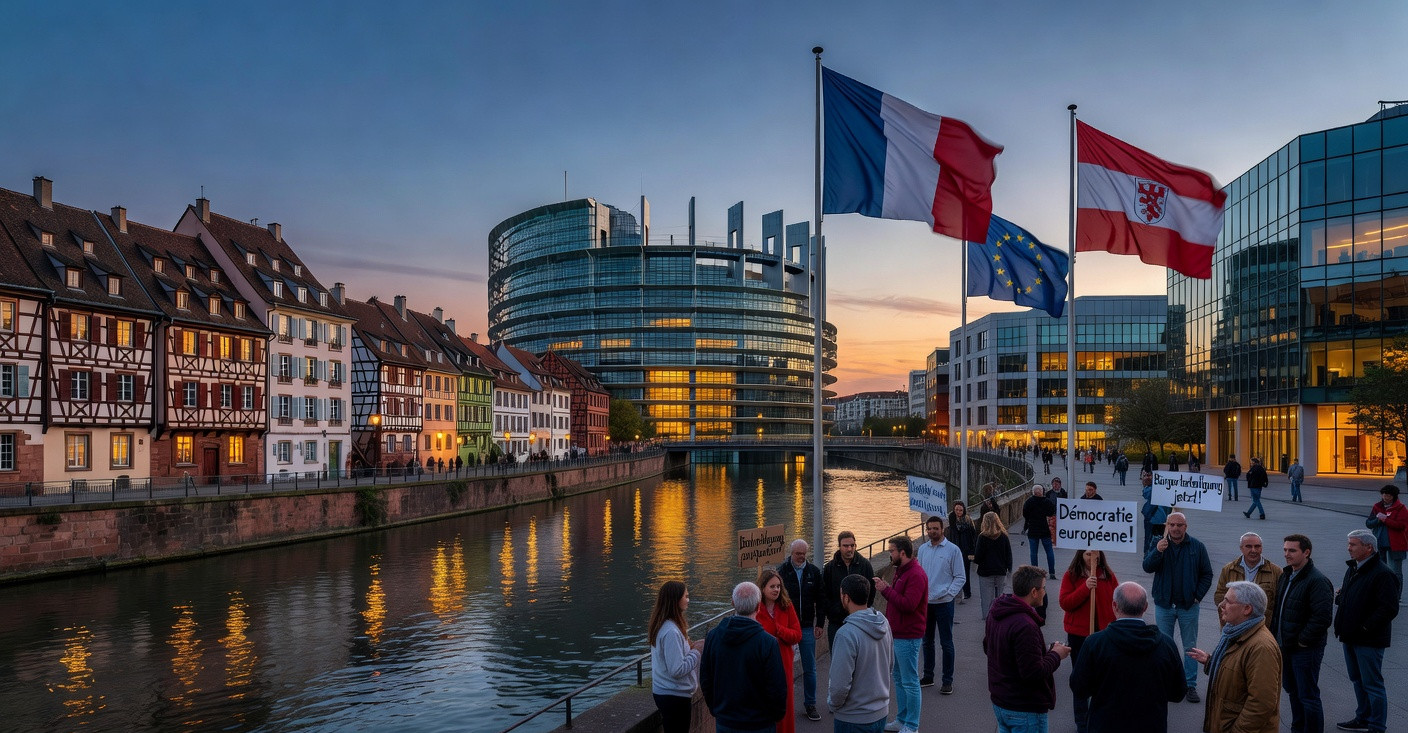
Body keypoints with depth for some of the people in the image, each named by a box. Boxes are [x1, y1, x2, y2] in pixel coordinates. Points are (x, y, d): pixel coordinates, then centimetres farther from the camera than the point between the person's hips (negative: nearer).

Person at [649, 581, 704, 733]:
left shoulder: (660, 625, 6)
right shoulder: (671, 632, -24)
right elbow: (677, 670, -25)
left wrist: (689, 646, 4)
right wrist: (696, 650, -15)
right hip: (675, 696, -9)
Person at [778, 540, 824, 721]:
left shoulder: (814, 572, 3)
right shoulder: (781, 571, -5)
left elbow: (820, 600, 8)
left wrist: (819, 624, 2)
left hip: (807, 627, 2)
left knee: (810, 668, 7)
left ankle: (810, 704, 18)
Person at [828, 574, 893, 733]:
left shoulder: (847, 634, -27)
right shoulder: (884, 623, -3)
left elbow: (840, 684, -25)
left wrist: (832, 704, -6)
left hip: (853, 719, -7)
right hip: (881, 712, 7)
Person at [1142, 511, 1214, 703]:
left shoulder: (1197, 547, -3)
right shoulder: (1159, 543, -3)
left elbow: (1207, 574, 4)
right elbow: (1147, 567, -13)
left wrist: (1198, 596, -4)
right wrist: (1157, 552, -30)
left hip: (1188, 606, 0)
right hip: (1164, 604, 0)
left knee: (1190, 647, 7)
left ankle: (1190, 685, 16)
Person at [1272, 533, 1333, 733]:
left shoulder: (1317, 581, -19)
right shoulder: (1286, 576, 10)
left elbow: (1321, 617, -25)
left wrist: (1303, 641, -19)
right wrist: (1275, 634, 13)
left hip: (1306, 649, -9)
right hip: (1285, 646, 9)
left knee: (1308, 696, -1)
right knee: (1292, 690, 20)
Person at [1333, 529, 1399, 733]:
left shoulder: (1382, 574, -18)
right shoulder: (1352, 569, 11)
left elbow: (1389, 609, -23)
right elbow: (1344, 597, 24)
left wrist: (1365, 628, -19)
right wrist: (1338, 597, 2)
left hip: (1369, 640, -9)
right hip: (1350, 636, 9)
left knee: (1372, 684, 0)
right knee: (1357, 680, 20)